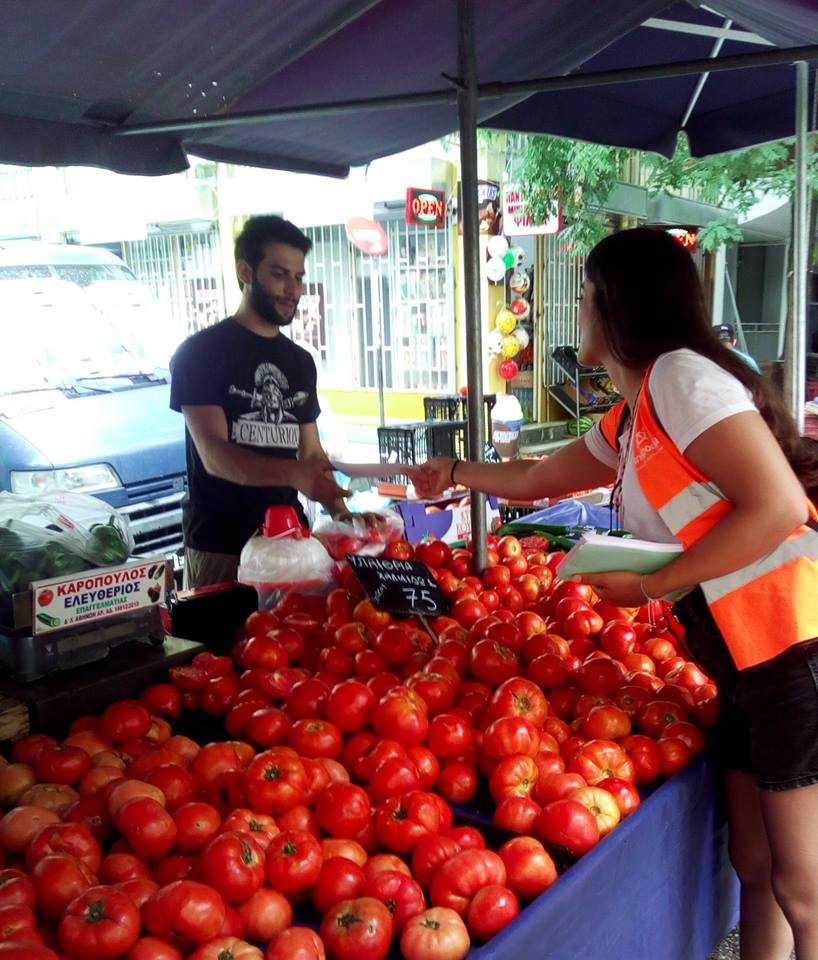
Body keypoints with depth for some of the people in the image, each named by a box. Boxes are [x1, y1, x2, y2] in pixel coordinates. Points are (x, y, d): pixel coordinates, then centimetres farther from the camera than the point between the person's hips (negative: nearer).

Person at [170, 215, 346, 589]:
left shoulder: (300, 361, 13)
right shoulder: (201, 351, -6)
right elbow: (214, 455, -18)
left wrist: (342, 516, 1)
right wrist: (295, 473, -34)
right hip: (220, 550, -5)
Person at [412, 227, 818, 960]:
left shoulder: (682, 375, -12)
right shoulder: (626, 422, 16)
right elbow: (536, 478, 33)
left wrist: (650, 585, -15)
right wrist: (455, 472, 46)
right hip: (749, 665, 9)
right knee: (755, 867, 16)